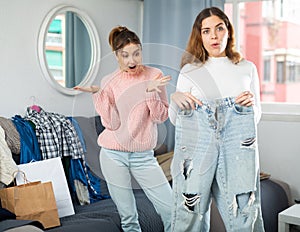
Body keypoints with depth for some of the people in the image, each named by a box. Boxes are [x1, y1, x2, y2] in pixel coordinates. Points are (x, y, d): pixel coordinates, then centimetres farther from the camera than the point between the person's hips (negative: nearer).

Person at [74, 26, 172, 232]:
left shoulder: (154, 75, -1)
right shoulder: (109, 82, 0)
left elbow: (161, 117, -4)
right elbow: (112, 123, -7)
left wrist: (151, 92, -18)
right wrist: (98, 94, -14)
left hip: (144, 155, 0)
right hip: (114, 154, 0)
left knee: (170, 208, -1)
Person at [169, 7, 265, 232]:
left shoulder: (247, 68, 11)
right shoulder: (190, 71, 8)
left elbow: (256, 116, 18)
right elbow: (175, 119, 9)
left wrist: (251, 104, -3)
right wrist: (176, 99, -11)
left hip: (237, 152, 1)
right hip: (197, 151, 0)